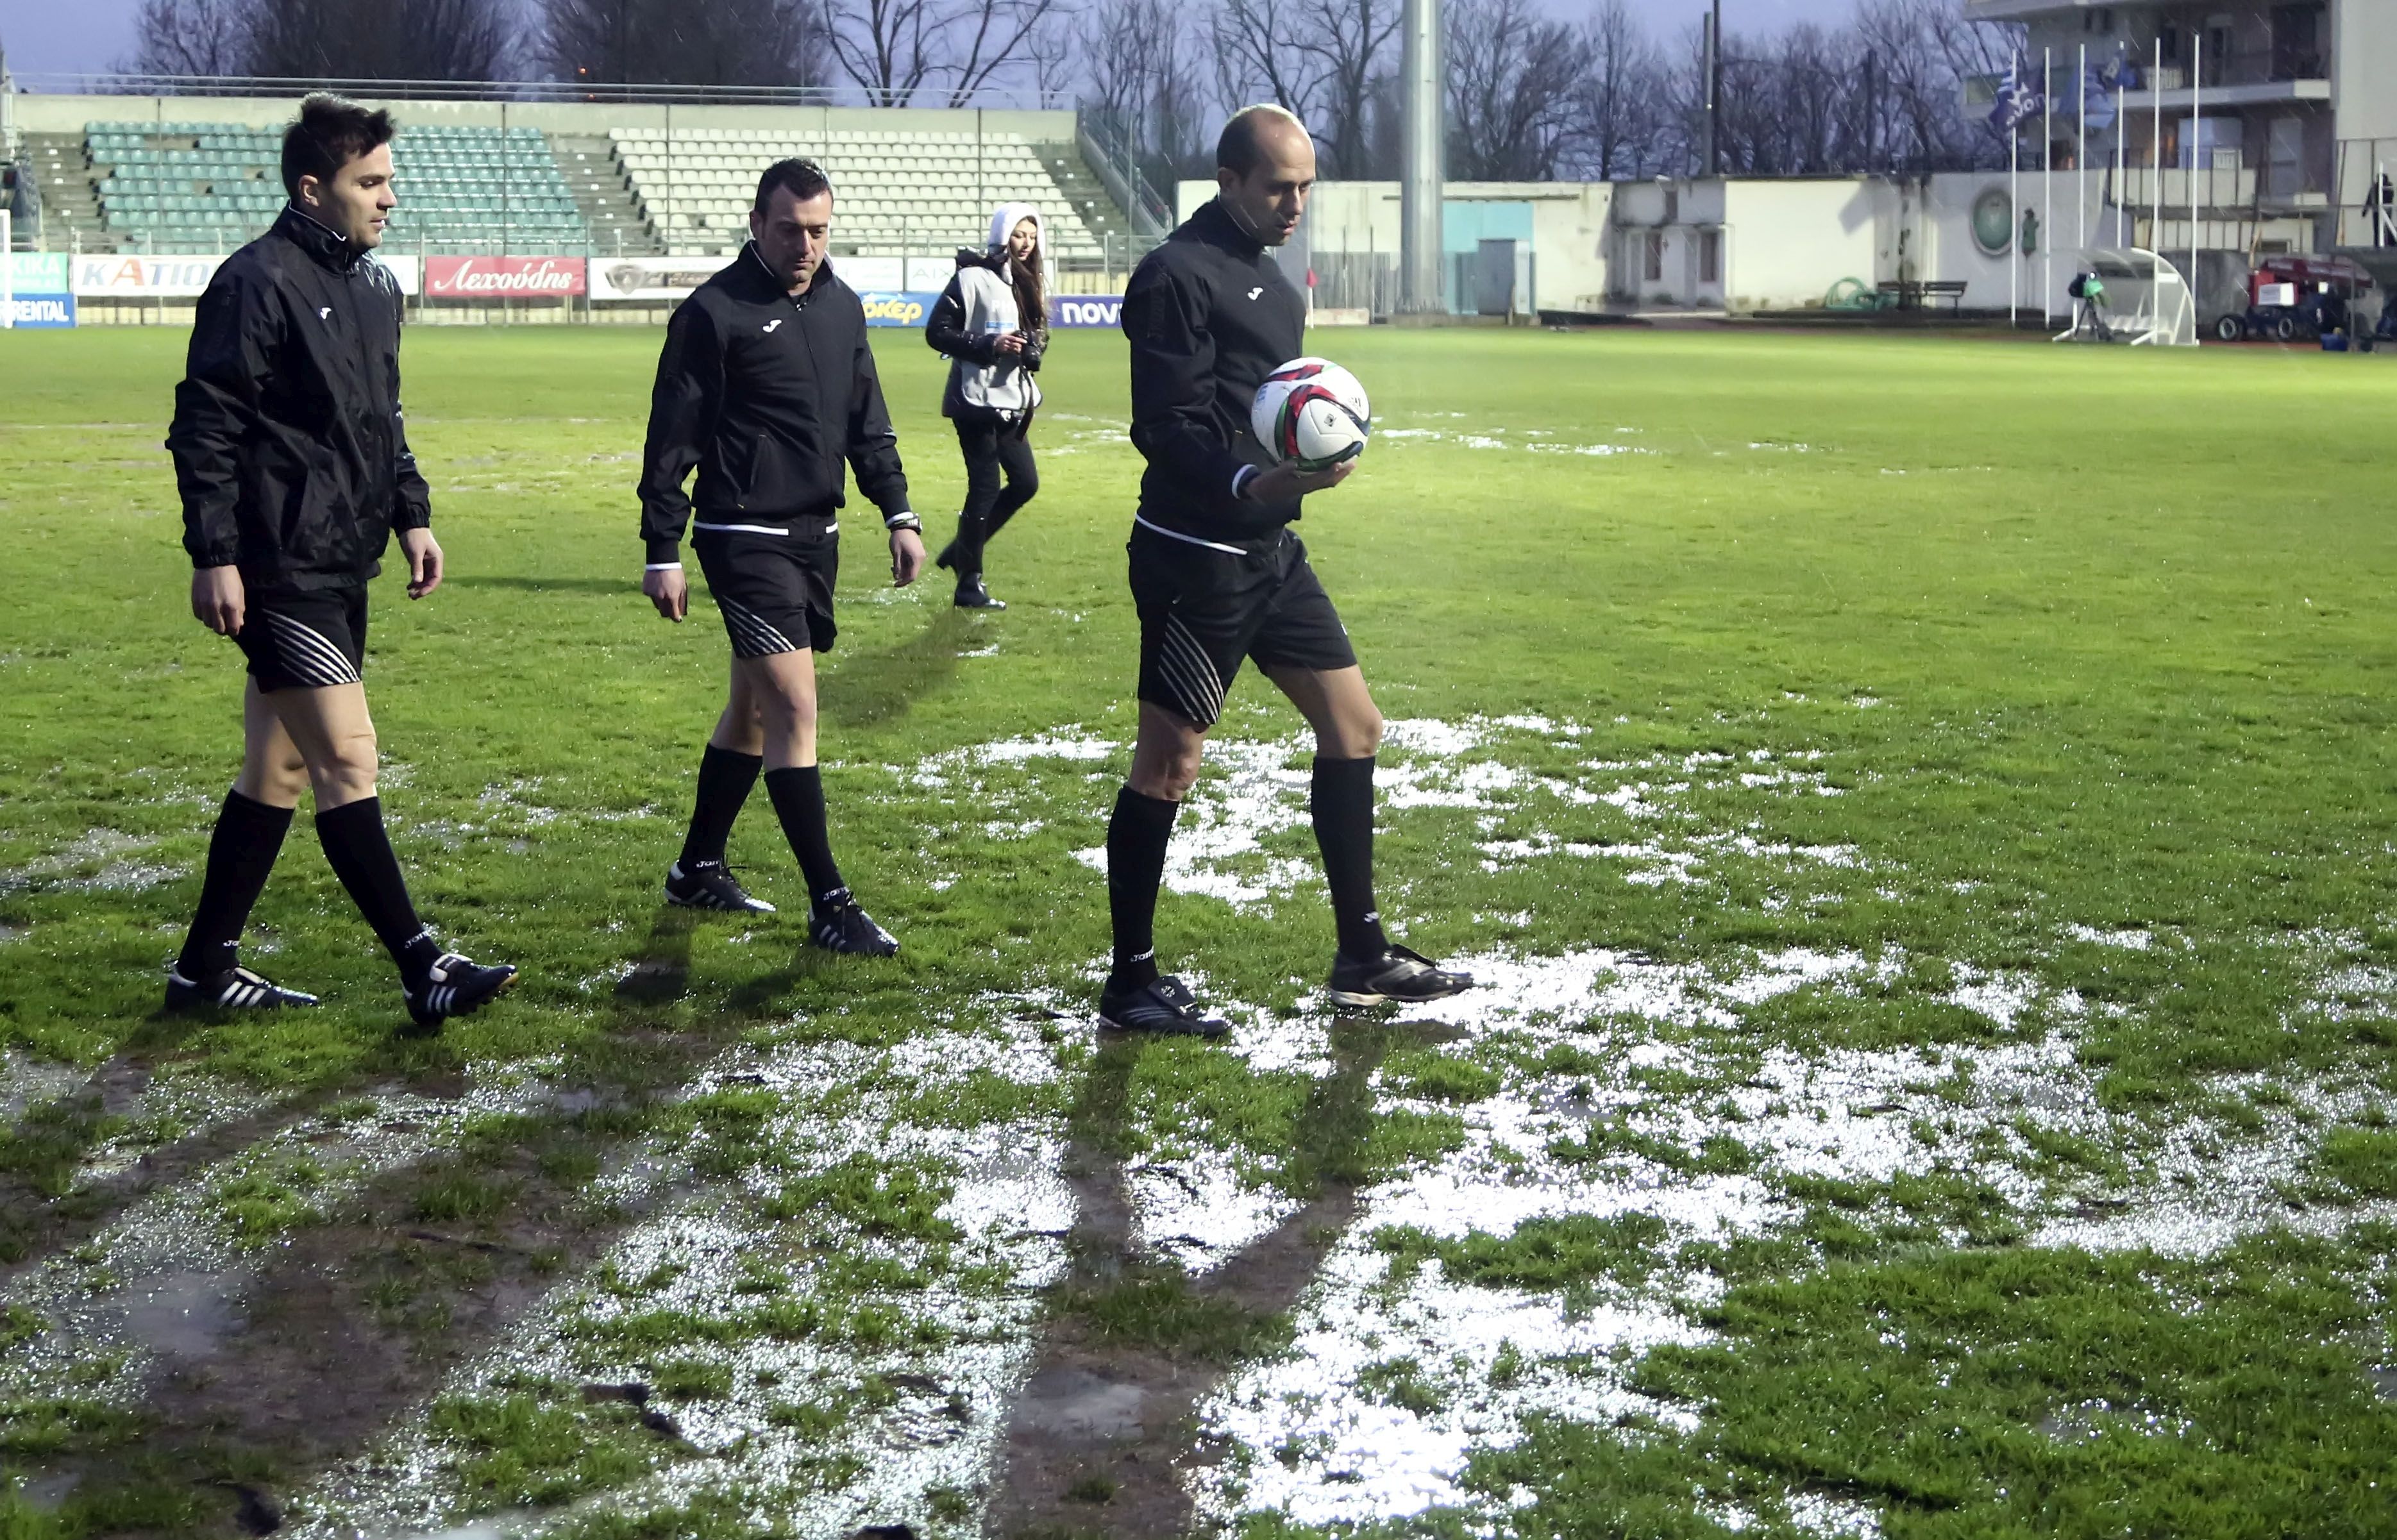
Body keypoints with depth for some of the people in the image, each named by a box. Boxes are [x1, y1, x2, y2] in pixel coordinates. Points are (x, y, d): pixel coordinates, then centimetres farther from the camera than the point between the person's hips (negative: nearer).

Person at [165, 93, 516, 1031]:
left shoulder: (374, 285, 14)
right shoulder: (258, 283, -13)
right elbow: (204, 427, -14)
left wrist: (411, 516, 16)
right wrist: (213, 557, -17)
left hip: (341, 569, 9)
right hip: (279, 573, -9)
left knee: (277, 771, 12)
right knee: (348, 761, -9)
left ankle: (206, 968, 20)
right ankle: (424, 971, -6)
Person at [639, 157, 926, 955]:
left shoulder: (842, 306, 10)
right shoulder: (715, 312, -10)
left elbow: (868, 423, 18)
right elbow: (671, 439, -9)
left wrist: (898, 513, 11)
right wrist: (663, 553, -11)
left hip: (816, 533, 7)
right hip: (745, 536, -7)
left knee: (754, 706, 16)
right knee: (794, 709, -11)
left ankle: (698, 869, 30)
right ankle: (830, 906, -9)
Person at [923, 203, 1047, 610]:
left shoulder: (1027, 283, 13)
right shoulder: (973, 278, -10)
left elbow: (1039, 336, 19)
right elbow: (937, 332, -12)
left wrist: (1032, 349, -5)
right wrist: (990, 345, -21)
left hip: (1012, 403, 8)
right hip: (977, 401, -8)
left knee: (1026, 483, 9)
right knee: (985, 488, -5)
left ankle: (962, 550, 25)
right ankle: (969, 583, 6)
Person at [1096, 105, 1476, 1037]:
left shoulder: (1265, 274, 14)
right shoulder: (1178, 274, -14)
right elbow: (1163, 427, -21)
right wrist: (1253, 485, -34)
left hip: (1269, 550, 10)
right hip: (1195, 557, -10)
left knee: (1352, 724, 11)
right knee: (1170, 762, -4)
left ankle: (1361, 958, 20)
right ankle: (1131, 983, 7)